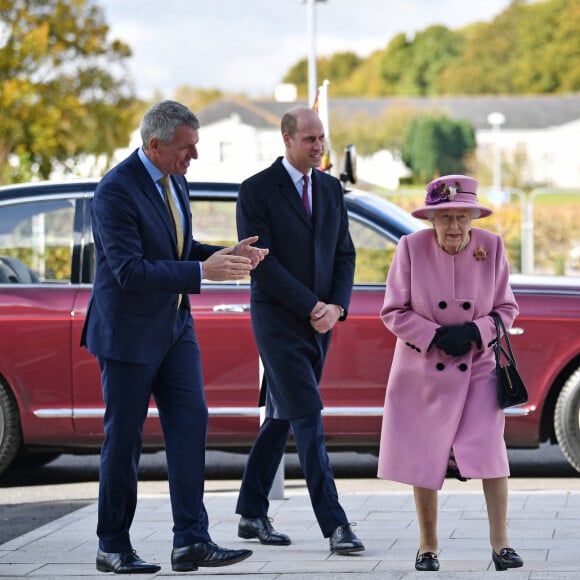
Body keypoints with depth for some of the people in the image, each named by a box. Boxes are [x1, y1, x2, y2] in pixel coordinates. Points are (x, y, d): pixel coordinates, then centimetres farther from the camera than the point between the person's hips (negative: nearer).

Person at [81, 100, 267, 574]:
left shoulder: (175, 181, 7)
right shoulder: (116, 191, -20)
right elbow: (130, 271, -26)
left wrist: (227, 255, 1)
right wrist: (202, 272, -29)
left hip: (175, 328, 7)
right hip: (128, 333, -7)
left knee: (190, 425, -2)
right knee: (124, 439, 2)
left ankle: (191, 541, -2)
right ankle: (113, 548, 13)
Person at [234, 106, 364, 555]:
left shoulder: (331, 188, 10)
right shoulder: (256, 191, -9)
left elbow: (345, 253, 10)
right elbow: (259, 261, -14)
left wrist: (336, 306, -7)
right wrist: (312, 307, -16)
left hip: (319, 321, 6)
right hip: (278, 320, -6)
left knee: (281, 418, 12)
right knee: (309, 418, -11)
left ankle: (252, 516, 21)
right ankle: (335, 525, -13)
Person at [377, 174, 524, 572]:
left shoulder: (492, 247, -9)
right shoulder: (412, 248, -13)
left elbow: (507, 309, 1)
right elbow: (394, 312, -6)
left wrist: (472, 331, -17)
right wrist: (436, 337, -19)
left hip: (479, 367, 0)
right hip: (424, 370, 0)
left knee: (490, 447, -12)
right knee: (424, 459, 5)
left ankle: (501, 544, -5)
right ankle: (428, 546, 21)